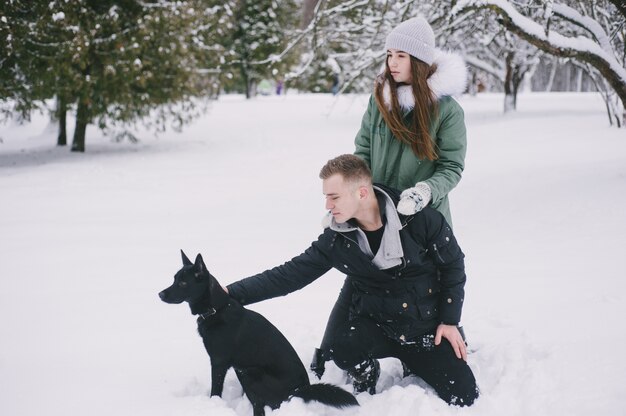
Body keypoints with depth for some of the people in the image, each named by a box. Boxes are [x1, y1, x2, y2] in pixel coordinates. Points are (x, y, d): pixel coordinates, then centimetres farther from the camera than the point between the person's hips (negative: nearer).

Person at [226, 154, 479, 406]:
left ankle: (416, 363, 22)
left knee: (464, 396, -10)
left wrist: (449, 320, -5)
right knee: (344, 350, -32)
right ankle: (365, 376, 6)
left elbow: (453, 265, -4)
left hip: (429, 329, 0)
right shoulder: (335, 239, -10)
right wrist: (231, 293, -18)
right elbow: (289, 275, -9)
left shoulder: (420, 219, -18)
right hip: (376, 326, 1)